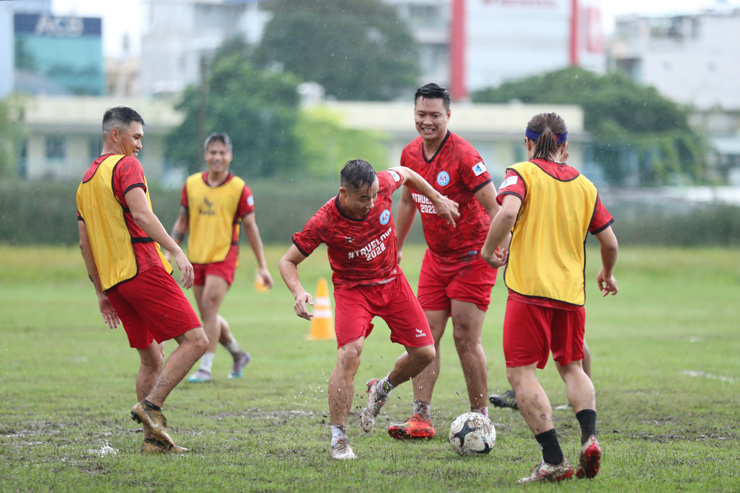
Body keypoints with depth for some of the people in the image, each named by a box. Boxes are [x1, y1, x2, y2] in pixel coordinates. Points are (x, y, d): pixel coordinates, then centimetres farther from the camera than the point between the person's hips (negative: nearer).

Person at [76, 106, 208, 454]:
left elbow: (85, 243, 23)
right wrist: (177, 252, -25)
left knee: (152, 360, 15)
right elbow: (141, 214, -20)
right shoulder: (125, 166, -3)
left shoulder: (86, 180, 22)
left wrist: (101, 292, 26)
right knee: (195, 340, -9)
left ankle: (154, 438, 10)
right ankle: (151, 405, -18)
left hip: (112, 280, 9)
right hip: (143, 269, -9)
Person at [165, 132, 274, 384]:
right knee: (208, 316, 9)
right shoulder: (191, 184, 5)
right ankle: (238, 354, 33)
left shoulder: (239, 189, -5)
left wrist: (262, 266, 0)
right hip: (197, 258, 5)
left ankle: (205, 368, -14)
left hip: (223, 257, -5)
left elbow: (250, 227, 0)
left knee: (209, 308, -18)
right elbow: (182, 222, 13)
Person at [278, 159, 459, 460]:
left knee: (424, 353, 1)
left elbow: (406, 174, 7)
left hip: (392, 281, 5)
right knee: (349, 353, -26)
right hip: (352, 288, -5)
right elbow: (288, 261, -16)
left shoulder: (382, 185, -18)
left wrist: (437, 200, 14)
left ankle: (382, 389, 34)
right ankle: (338, 439, -16)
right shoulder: (323, 223, -27)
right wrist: (299, 293, -34)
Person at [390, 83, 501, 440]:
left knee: (466, 338, -7)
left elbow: (495, 206, -19)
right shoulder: (411, 154, 2)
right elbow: (408, 201, 18)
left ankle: (480, 418, 4)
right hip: (436, 258, 6)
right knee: (426, 336, -1)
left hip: (472, 256, -6)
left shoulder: (463, 155, -19)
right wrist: (394, 249, 21)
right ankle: (421, 417, -1)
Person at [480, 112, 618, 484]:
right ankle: (589, 436, -4)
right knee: (572, 367, 20)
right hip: (571, 292, 5)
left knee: (521, 373, -1)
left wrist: (489, 250, -6)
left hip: (529, 289, -5)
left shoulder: (521, 173, -1)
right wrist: (607, 274, 32)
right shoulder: (583, 185, 11)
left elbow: (508, 211, -21)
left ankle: (554, 460, -11)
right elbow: (610, 241, 12)